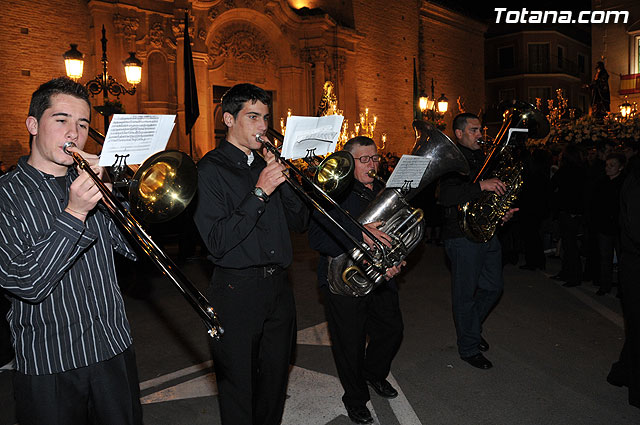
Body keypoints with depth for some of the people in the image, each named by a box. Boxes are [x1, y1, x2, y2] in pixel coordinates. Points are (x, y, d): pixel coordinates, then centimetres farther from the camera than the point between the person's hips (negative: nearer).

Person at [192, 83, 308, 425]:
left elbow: (300, 222, 8)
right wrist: (259, 192, -21)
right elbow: (217, 242, -20)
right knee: (239, 389, 8)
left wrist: (282, 178, -6)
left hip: (277, 285, 6)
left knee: (274, 380, 19)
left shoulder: (266, 164, 11)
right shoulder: (211, 168, -9)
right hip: (237, 290, -6)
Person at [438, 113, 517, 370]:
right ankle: (469, 348, 17)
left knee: (493, 287, 16)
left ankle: (471, 327, 39)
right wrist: (481, 186, -32)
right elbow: (446, 196, -27)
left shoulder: (482, 159, 16)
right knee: (466, 294, 3)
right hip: (463, 236, -8)